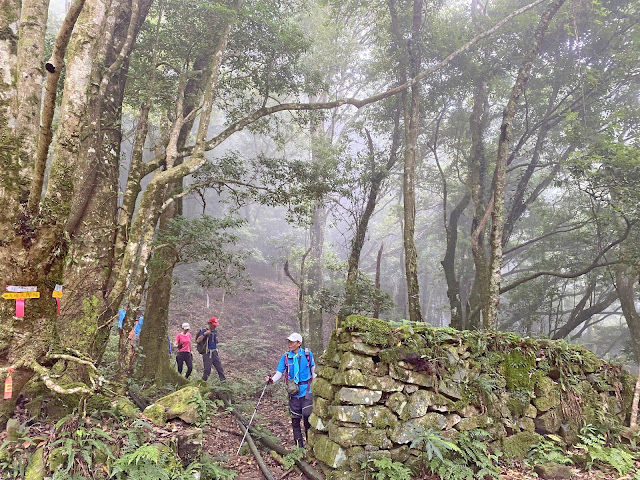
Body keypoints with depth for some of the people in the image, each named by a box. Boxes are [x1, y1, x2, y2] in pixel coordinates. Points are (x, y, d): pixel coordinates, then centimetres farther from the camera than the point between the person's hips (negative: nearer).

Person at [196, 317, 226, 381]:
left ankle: (223, 380, 7)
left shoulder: (215, 331, 13)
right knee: (207, 369, -4)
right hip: (207, 353, -6)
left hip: (215, 352, 6)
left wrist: (216, 339, 3)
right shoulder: (204, 331, -8)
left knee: (219, 367, 3)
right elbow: (198, 341, -16)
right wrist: (204, 334, -26)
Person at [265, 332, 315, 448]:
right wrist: (271, 380, -17)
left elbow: (313, 370, 11)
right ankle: (299, 445, 22)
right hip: (293, 392, 2)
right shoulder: (285, 356, 1)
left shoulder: (307, 354, -2)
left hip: (306, 391, -2)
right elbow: (279, 373, 1)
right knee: (295, 419, 8)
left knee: (307, 416, -9)